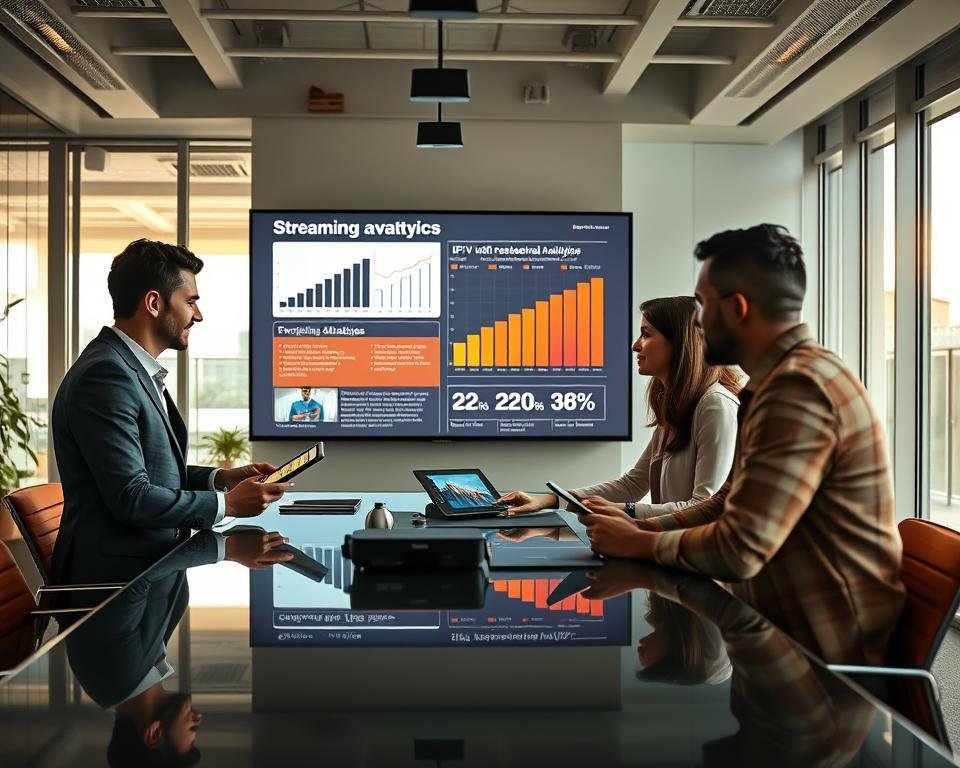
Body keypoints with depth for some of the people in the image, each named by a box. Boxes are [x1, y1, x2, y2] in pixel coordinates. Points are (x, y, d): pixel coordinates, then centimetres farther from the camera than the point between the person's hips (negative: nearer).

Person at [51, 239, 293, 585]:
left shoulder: (135, 369, 13)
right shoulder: (105, 375, -18)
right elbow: (131, 498, -22)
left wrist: (221, 478, 5)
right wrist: (227, 503, -13)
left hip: (152, 563, 9)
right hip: (117, 574, -9)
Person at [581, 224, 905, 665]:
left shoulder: (799, 387, -24)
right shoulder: (779, 381, 10)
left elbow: (739, 550, -26)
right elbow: (730, 503, 16)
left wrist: (639, 544, -10)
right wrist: (639, 526, 4)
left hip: (827, 652, -8)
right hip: (789, 629, 8)